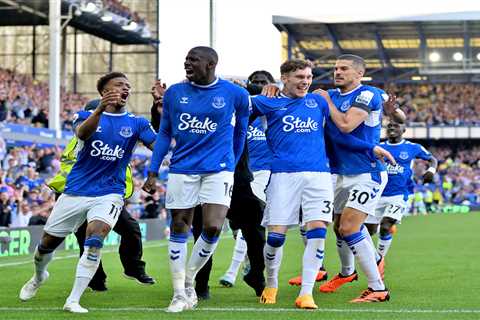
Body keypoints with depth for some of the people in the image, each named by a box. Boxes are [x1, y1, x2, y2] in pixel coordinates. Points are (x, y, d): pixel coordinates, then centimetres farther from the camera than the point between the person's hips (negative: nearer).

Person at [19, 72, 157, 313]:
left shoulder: (136, 123, 4)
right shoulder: (87, 115, 1)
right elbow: (82, 133, -23)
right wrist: (100, 110, -43)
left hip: (109, 194, -1)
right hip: (75, 192, 1)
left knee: (95, 239, -26)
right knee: (47, 243, 12)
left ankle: (73, 301, -18)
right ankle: (39, 277, 45)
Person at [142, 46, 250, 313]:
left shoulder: (235, 95, -3)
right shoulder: (175, 93, 3)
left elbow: (240, 133, 12)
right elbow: (165, 133, 11)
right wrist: (153, 172, 6)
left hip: (218, 170, -2)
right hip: (182, 169, 2)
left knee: (213, 228, -14)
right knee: (179, 229, 3)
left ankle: (189, 279, 10)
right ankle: (180, 294, 14)